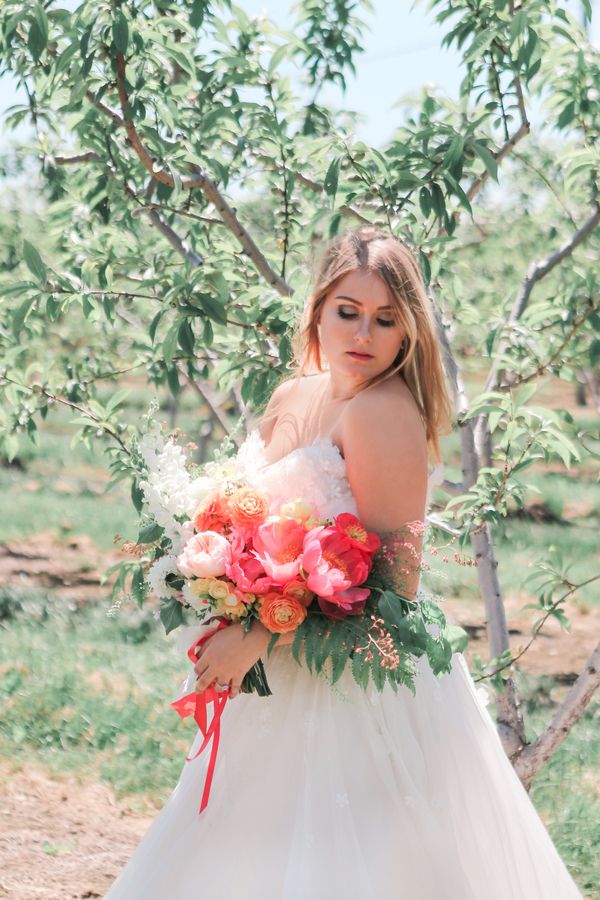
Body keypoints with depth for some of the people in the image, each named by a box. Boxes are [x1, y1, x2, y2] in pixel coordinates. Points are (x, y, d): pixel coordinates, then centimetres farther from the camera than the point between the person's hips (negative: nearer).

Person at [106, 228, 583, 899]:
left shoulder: (383, 411, -18)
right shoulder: (289, 399, 8)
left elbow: (392, 572, -23)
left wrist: (261, 636, -24)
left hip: (365, 685, -8)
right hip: (285, 688, 9)